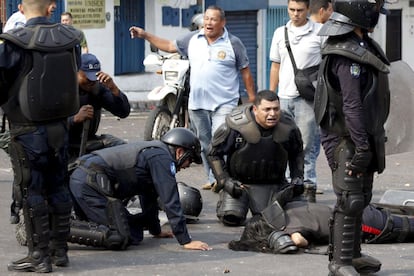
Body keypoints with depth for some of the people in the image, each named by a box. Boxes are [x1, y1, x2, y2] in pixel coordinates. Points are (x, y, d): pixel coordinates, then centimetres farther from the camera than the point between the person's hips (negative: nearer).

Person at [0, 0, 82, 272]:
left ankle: (40, 255, 5)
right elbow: (74, 76, 8)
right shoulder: (70, 40, -2)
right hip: (59, 127, 5)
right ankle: (60, 250, 22)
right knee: (58, 188, 15)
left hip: (27, 130, -5)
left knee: (31, 191, 3)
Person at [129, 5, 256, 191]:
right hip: (197, 103, 5)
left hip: (224, 104, -5)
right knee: (205, 144, 13)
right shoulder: (193, 39, 8)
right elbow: (170, 46, 15)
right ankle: (213, 178, 24)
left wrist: (252, 98, -1)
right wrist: (145, 35, 8)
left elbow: (245, 71, 1)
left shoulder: (233, 43, -3)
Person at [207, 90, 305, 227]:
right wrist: (224, 181, -14)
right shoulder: (237, 126, -21)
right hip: (238, 181, -3)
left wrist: (298, 178, 2)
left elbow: (297, 154, 12)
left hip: (271, 185, 3)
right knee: (231, 218, -18)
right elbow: (214, 153, -8)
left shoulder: (288, 128, -10)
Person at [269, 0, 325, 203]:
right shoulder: (280, 33, 13)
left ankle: (309, 186, 0)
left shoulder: (319, 32, -1)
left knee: (307, 144, -4)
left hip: (308, 97, -4)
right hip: (284, 96, 4)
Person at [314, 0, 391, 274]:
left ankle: (353, 254, 26)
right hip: (348, 140, -10)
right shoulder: (348, 55, -21)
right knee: (351, 200, -10)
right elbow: (351, 105, -25)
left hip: (363, 137, 10)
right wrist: (362, 146, -25)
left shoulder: (363, 46, 13)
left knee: (361, 198, 16)